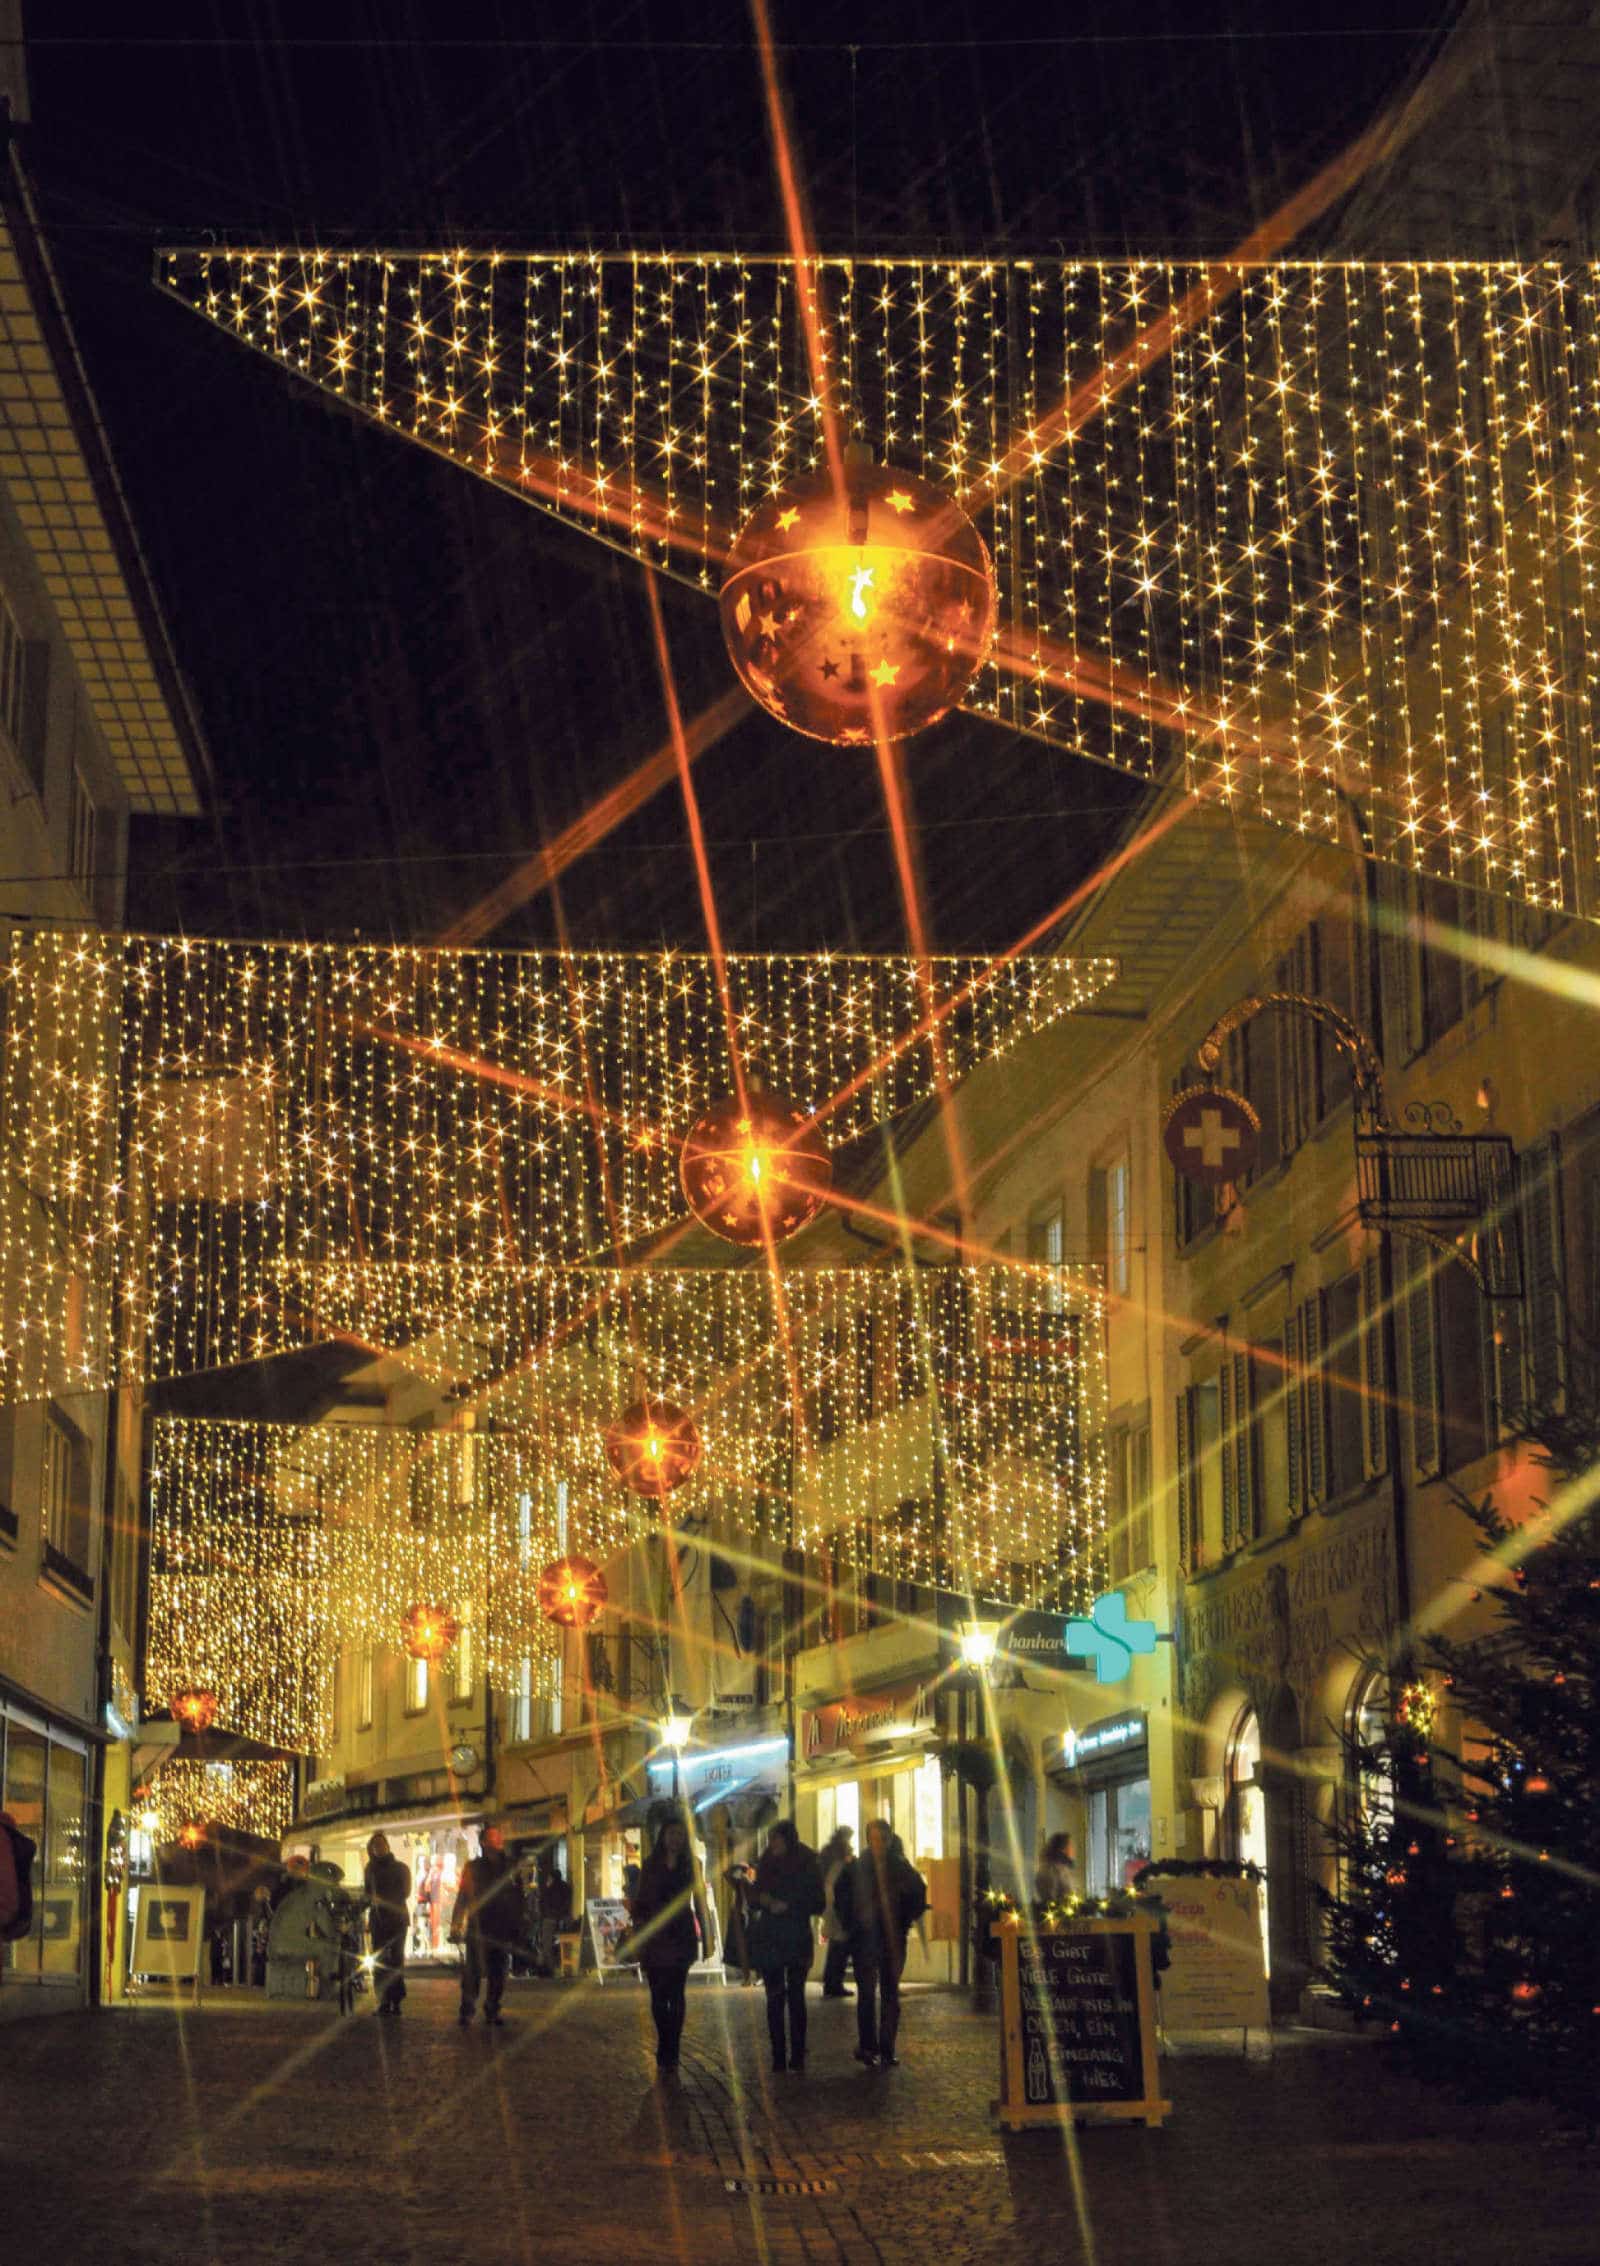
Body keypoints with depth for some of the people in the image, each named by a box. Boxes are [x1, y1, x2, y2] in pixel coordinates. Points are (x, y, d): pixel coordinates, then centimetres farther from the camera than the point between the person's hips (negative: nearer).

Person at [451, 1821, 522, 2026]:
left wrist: (517, 1926, 7)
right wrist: (456, 1927, -6)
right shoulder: (473, 1867, 4)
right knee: (473, 1971, -7)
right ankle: (466, 2011, -1)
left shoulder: (510, 1868, 11)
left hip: (502, 1930, 3)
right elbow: (463, 1897, 1)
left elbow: (518, 1899, 13)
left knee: (498, 1973, 4)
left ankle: (492, 2010, 13)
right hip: (477, 1928, -3)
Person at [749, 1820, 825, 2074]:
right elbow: (754, 1900, 15)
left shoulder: (808, 1866, -1)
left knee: (796, 1996, -3)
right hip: (769, 1940, 3)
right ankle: (778, 2056, 2)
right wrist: (762, 1900, -8)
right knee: (774, 1998, 0)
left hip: (797, 1940, -3)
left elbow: (818, 1905, -3)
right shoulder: (766, 1865, 9)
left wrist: (787, 1906, -13)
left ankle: (797, 2055, 0)